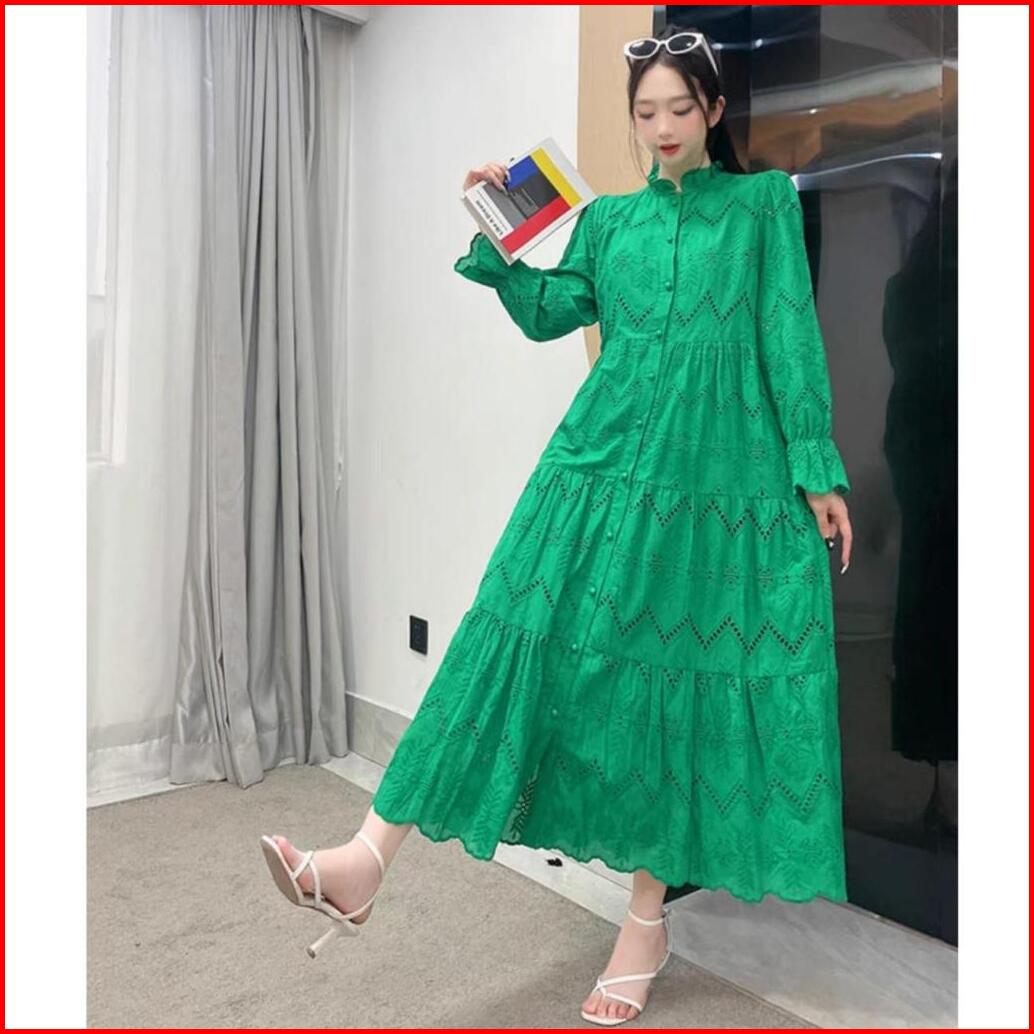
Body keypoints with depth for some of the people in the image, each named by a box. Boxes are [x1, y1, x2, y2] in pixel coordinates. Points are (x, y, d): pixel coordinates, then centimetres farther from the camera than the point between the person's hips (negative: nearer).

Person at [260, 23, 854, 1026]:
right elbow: (547, 313, 11)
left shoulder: (764, 204, 9)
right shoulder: (608, 218, 17)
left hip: (724, 476, -1)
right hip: (607, 461, 2)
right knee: (522, 636, -9)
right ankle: (369, 862, -10)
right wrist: (494, 235, -2)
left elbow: (792, 339, 3)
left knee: (685, 681, 1)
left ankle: (649, 916, 17)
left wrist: (818, 470, -3)